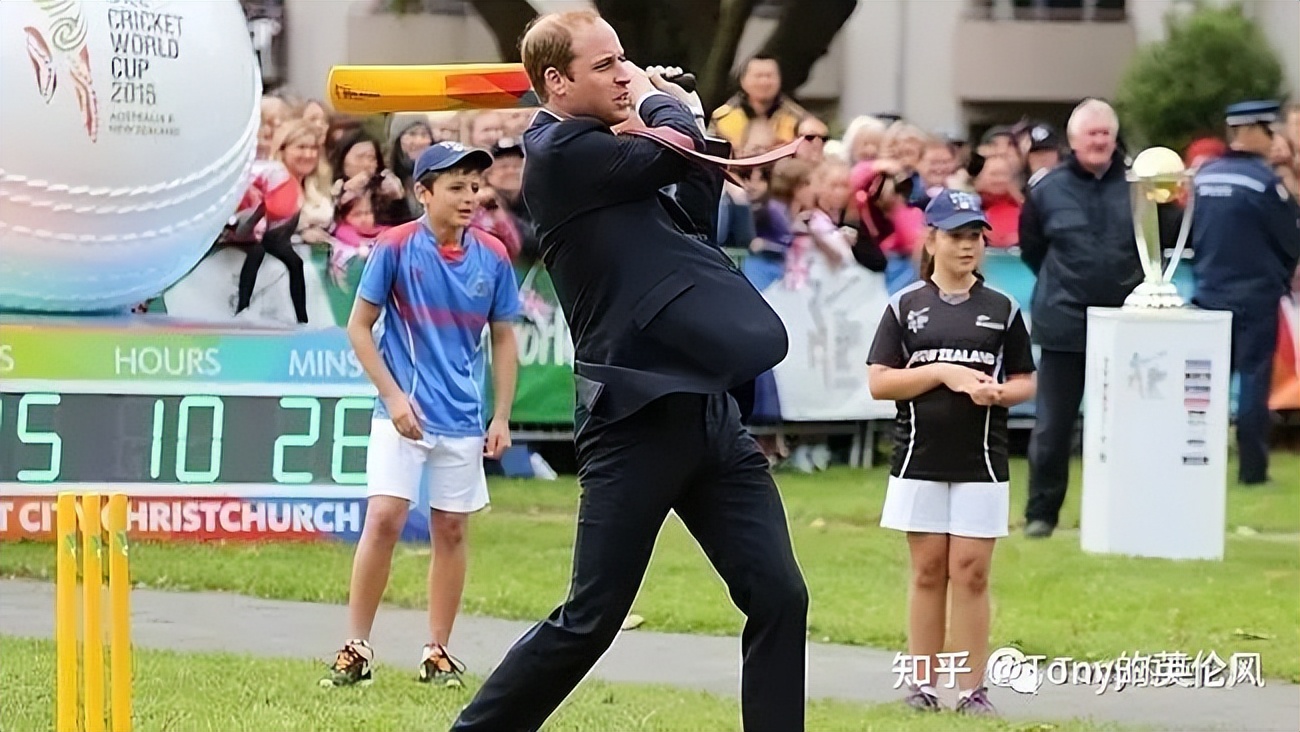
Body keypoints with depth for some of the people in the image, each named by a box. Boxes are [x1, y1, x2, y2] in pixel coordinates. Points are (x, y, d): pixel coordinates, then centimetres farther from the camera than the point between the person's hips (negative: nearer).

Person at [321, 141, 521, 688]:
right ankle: (356, 648, -4)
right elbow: (359, 326, -2)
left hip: (463, 419, 3)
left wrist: (501, 418, 6)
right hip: (402, 412, -3)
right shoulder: (395, 247, -8)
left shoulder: (492, 258, 1)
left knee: (451, 530, 7)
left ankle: (438, 653, 16)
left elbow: (504, 340, 10)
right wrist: (393, 395, -10)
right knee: (383, 519, -12)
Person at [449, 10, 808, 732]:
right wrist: (657, 100, 7)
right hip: (633, 420, -8)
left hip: (705, 409, 8)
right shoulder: (558, 151, -8)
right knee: (589, 620, -4)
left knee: (779, 599, 0)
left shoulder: (610, 152, 18)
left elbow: (696, 209, 20)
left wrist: (677, 114, 9)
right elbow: (674, 152, -14)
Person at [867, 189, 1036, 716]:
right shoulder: (906, 306, 4)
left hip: (980, 461, 0)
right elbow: (879, 382, -1)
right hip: (920, 458, 0)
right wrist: (943, 374, -12)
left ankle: (972, 690, 1)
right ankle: (921, 685, 10)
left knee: (970, 572, -2)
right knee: (928, 571, 5)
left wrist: (998, 392, -12)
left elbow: (1025, 381, 10)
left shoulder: (1002, 310, 6)